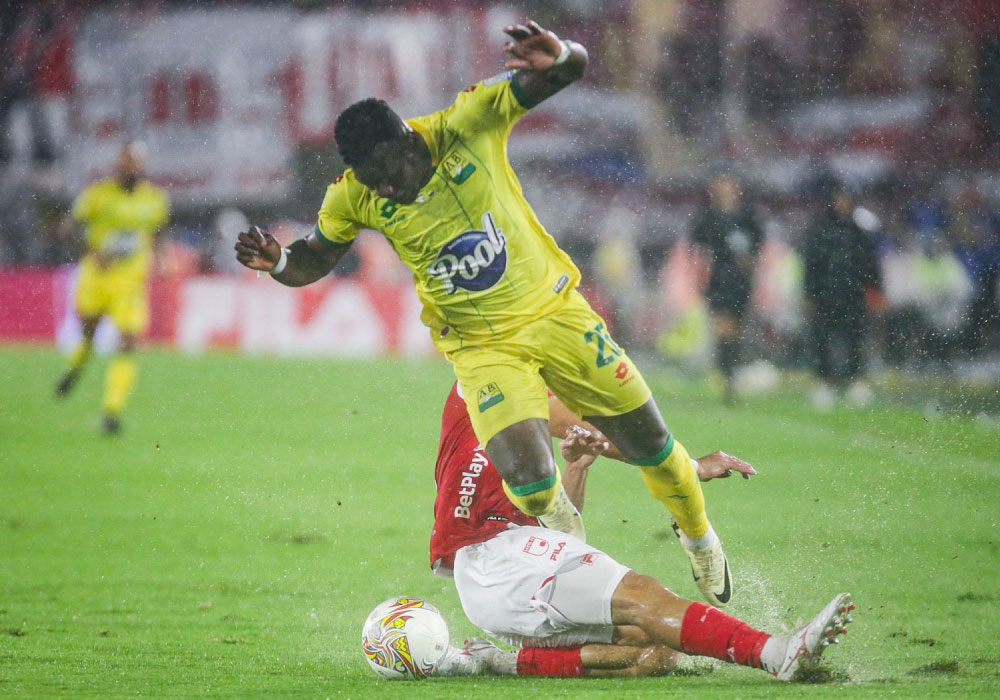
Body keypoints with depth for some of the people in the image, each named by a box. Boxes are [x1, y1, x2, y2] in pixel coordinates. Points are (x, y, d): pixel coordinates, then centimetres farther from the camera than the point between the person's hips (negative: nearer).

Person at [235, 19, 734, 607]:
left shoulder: (468, 125, -18)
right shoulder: (353, 198, -13)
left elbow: (575, 67, -17)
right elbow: (315, 261, 5)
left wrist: (558, 55, -42)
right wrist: (277, 262, -18)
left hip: (554, 309, 0)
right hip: (483, 348, 0)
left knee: (648, 442, 10)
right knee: (528, 482, -19)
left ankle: (700, 537, 40)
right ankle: (564, 528, 18)